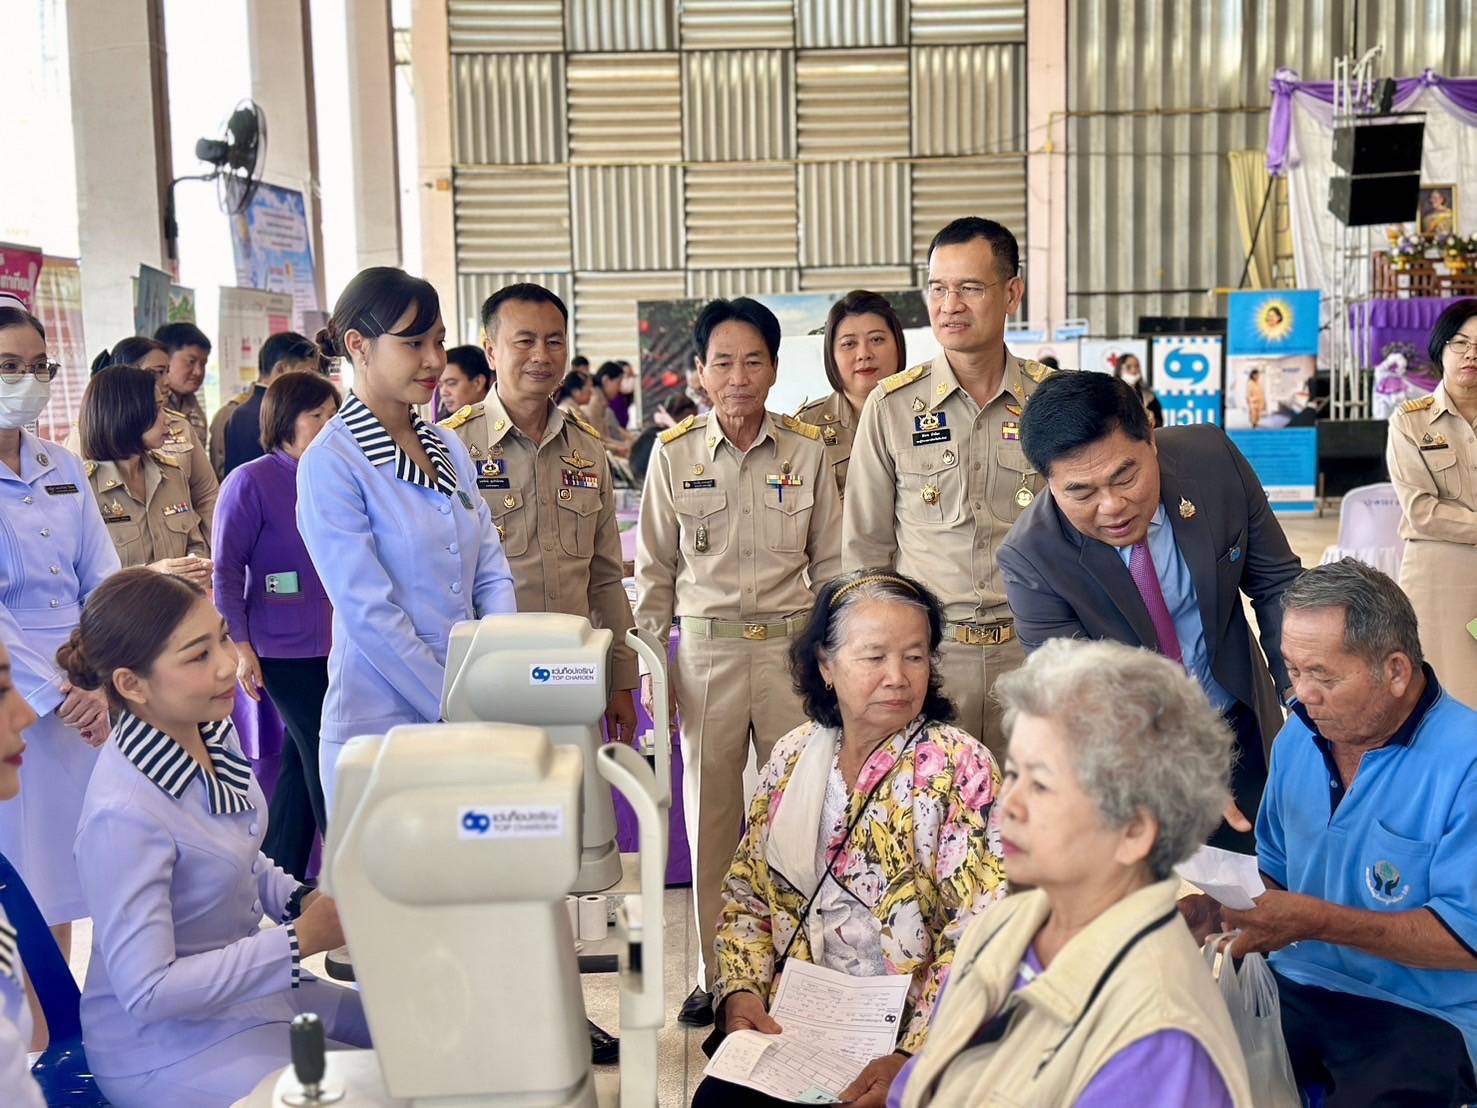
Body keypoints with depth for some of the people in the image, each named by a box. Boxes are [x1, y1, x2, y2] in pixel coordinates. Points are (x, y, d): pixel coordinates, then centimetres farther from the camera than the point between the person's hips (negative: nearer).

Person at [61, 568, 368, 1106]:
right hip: (166, 1049, -8)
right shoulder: (123, 814, -29)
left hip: (247, 986, 8)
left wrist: (300, 899, -6)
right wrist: (303, 938, -24)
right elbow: (146, 990, -25)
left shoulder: (214, 732, -5)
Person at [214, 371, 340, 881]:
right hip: (284, 648, -6)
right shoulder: (251, 482, -9)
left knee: (304, 758, 13)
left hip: (334, 645, 6)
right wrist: (239, 645, -15)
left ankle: (280, 874, 25)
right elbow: (227, 569, -10)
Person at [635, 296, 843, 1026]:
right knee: (710, 815, 7)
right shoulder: (674, 453, 2)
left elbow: (831, 561, 8)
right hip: (707, 649, 0)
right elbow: (655, 568, 7)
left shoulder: (807, 450, 2)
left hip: (791, 645, 0)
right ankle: (714, 973, 19)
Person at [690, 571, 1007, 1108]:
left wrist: (911, 1060, -21)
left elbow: (981, 937, -13)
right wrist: (742, 990, -4)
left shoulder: (958, 767, -8)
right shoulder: (793, 756, 7)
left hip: (906, 1038, -4)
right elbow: (747, 893, 13)